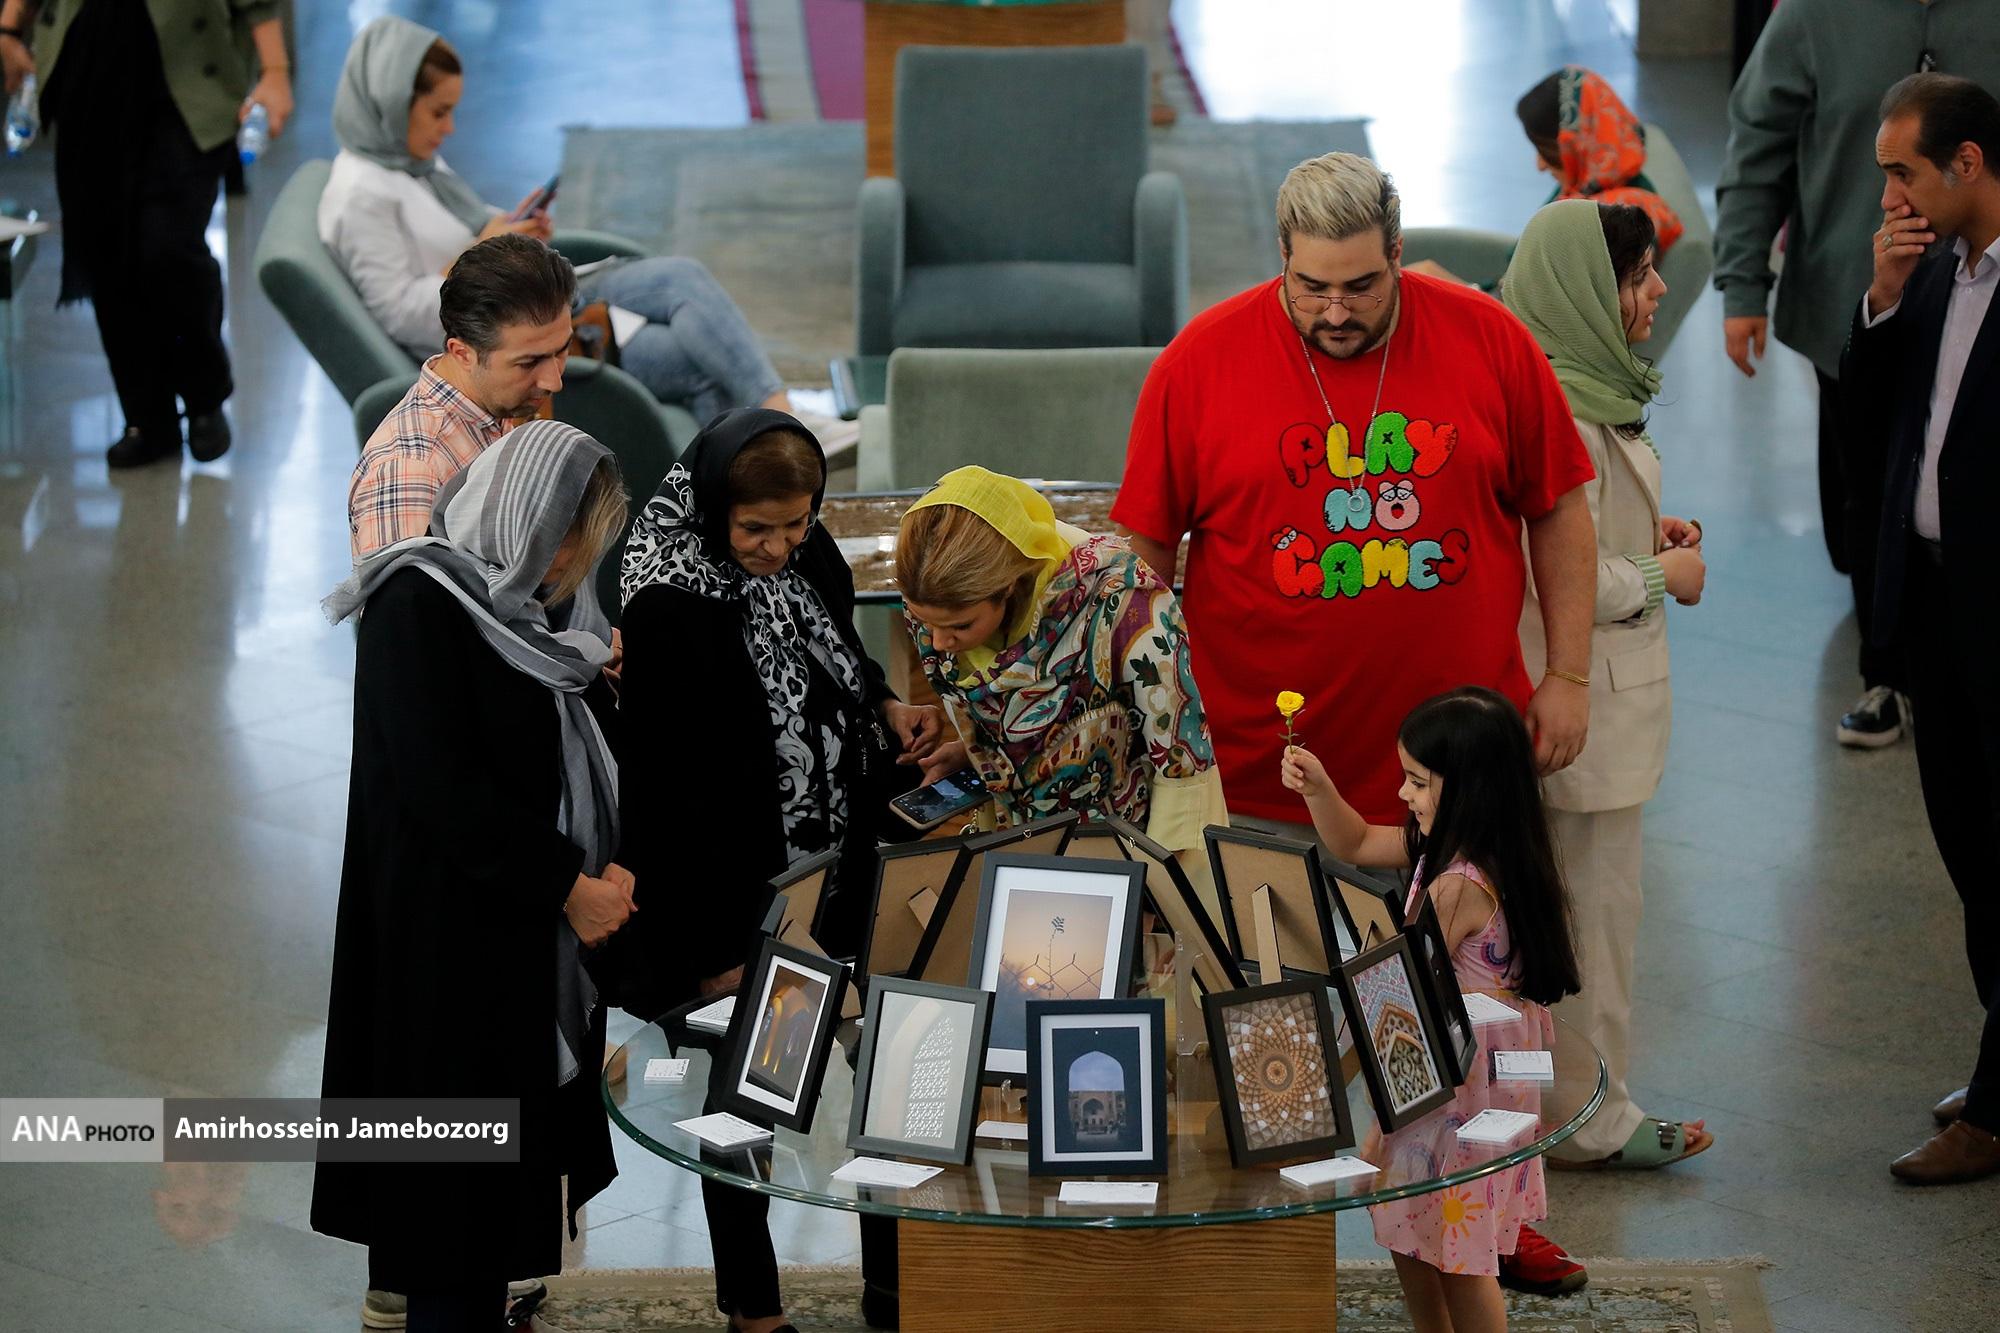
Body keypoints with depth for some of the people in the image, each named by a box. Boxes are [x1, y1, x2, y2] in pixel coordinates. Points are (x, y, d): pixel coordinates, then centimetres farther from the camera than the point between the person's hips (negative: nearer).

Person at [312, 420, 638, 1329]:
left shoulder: (534, 606, 10)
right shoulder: (417, 604, -15)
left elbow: (584, 753, 15)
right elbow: (441, 784, -21)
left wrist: (608, 869, -3)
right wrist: (569, 884, -16)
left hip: (534, 946, 8)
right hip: (449, 940, -8)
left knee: (511, 1174, 12)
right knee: (454, 1183, -1)